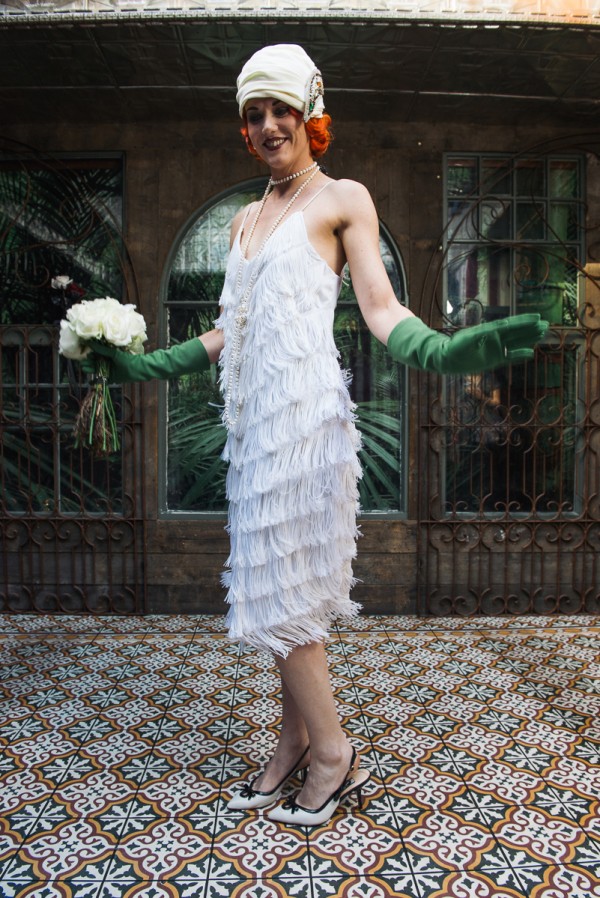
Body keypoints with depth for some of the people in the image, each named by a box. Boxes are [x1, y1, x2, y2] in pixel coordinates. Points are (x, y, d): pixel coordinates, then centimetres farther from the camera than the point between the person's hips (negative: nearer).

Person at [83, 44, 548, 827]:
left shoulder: (343, 199, 4)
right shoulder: (246, 219, 22)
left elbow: (379, 308, -5)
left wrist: (444, 351, -23)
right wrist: (142, 366, 23)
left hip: (304, 408, -7)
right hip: (255, 410, 7)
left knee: (284, 585, -5)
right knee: (276, 583, 9)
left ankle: (334, 753, 13)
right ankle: (295, 745, 23)